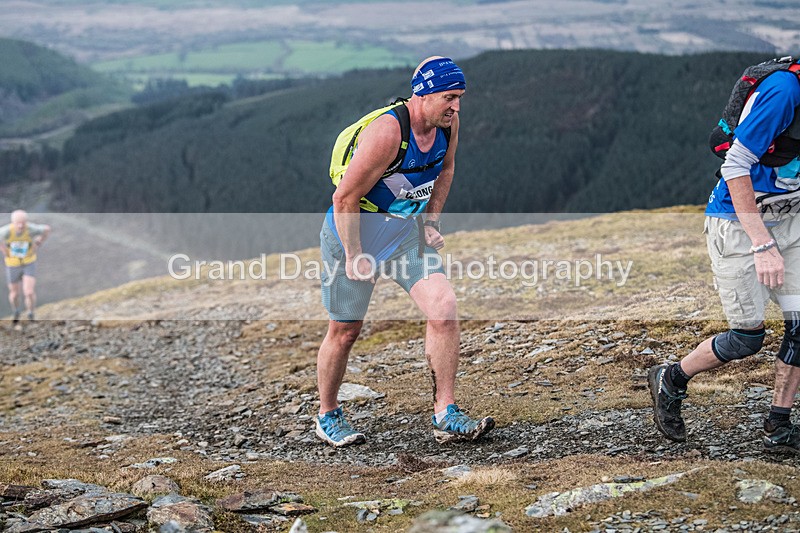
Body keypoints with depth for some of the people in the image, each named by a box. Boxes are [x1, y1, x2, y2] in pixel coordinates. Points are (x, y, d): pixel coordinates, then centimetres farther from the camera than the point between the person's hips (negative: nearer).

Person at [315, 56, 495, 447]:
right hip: (354, 228, -6)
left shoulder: (447, 124, -6)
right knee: (345, 330, 5)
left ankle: (446, 415, -6)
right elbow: (345, 199, -23)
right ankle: (328, 416, 28)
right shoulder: (387, 132, -28)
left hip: (405, 230, 6)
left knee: (444, 306, -12)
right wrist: (354, 258, -19)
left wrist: (430, 221, 9)